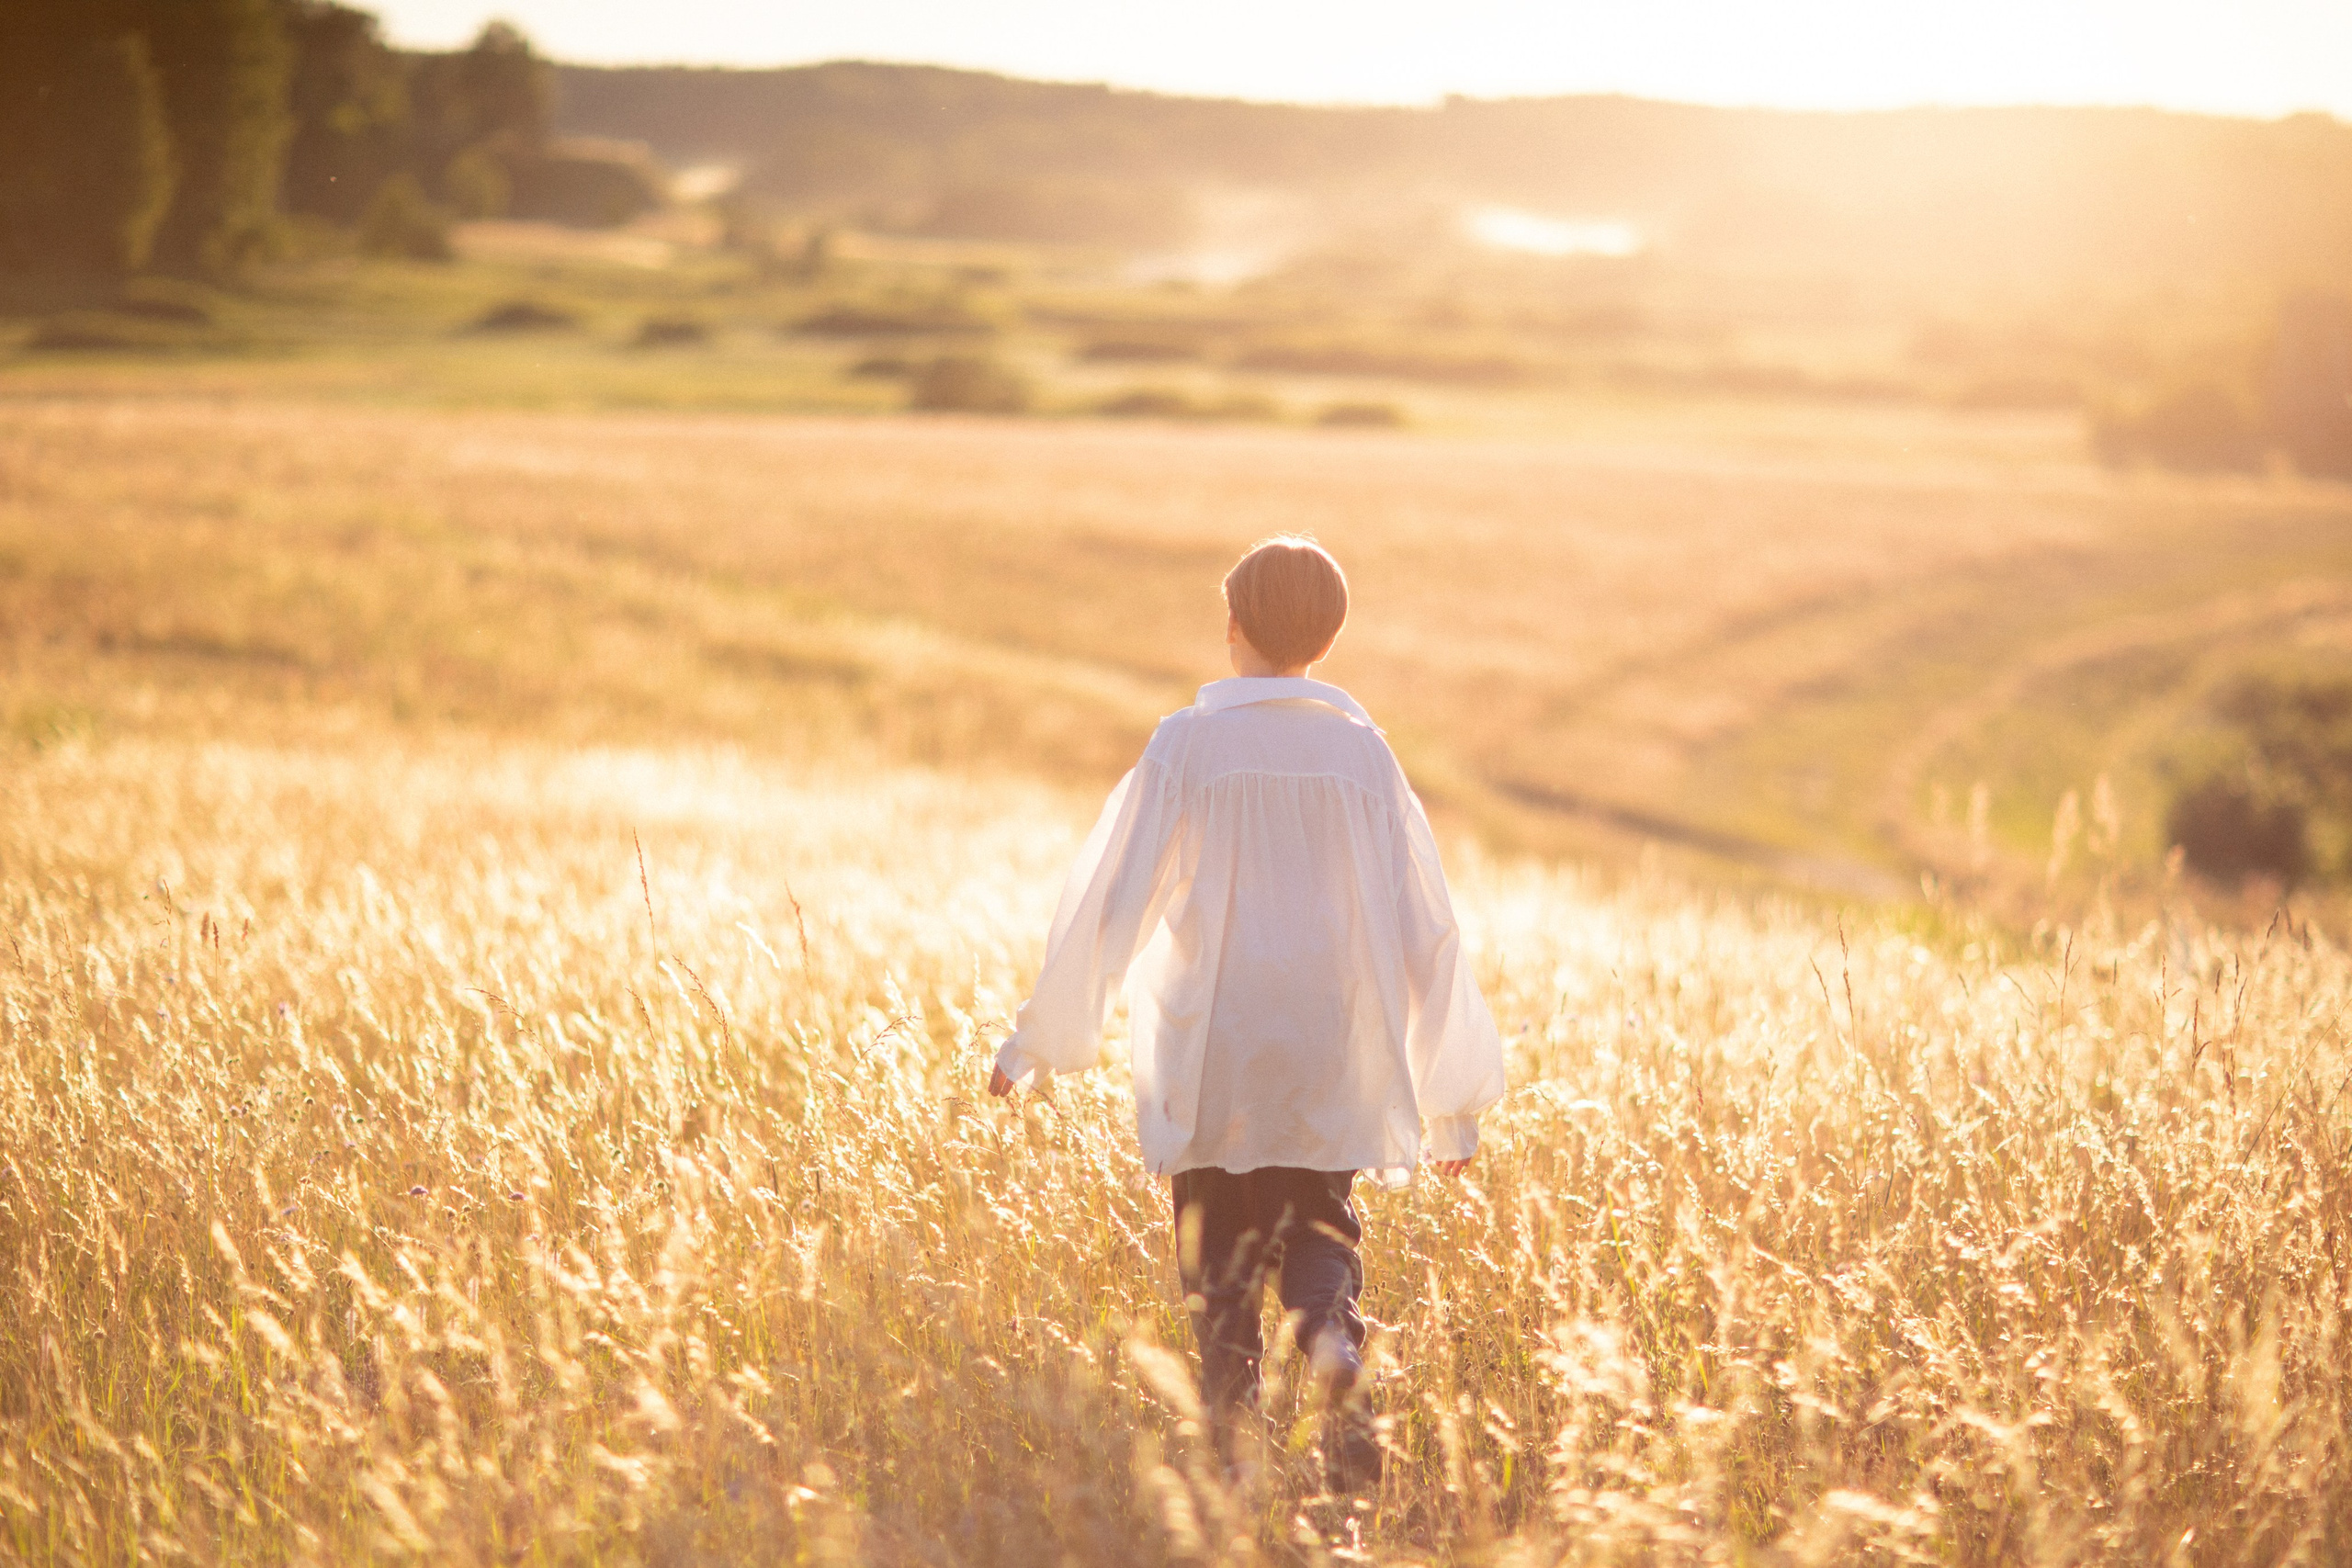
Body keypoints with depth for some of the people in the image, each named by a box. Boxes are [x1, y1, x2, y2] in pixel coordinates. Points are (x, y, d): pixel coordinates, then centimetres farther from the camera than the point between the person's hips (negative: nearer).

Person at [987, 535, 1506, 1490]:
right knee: (1317, 1235, 15)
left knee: (1222, 1268, 9)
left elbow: (1108, 902, -7)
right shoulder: (1363, 753, 1)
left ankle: (1229, 1453, -3)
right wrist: (1452, 1102, 11)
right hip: (1333, 1070, 2)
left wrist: (1037, 1040, 3)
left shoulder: (1189, 744, -6)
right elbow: (1426, 930, 3)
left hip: (1213, 1067, -2)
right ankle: (1333, 1343, -16)